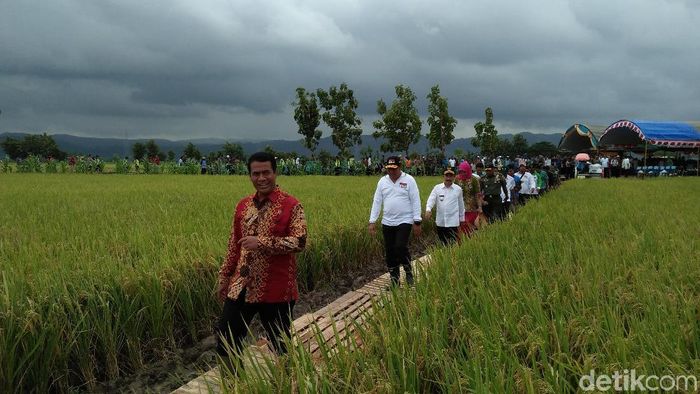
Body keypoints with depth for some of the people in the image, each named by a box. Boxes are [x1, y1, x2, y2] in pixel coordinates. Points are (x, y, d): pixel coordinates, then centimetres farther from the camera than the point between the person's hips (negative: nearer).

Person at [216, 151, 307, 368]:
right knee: (226, 337, 11)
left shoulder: (291, 205, -10)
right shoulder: (243, 205, 9)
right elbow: (234, 245, 16)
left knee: (279, 343, 8)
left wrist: (262, 242, -23)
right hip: (241, 286, 6)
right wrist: (224, 277, 16)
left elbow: (299, 242, -18)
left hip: (275, 289, -5)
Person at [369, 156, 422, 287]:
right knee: (390, 252, 7)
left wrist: (417, 222, -10)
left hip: (405, 221, -4)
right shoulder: (382, 181, 5)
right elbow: (377, 202, 7)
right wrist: (372, 221, 1)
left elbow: (415, 201, -6)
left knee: (400, 247, -19)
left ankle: (409, 272, 8)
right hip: (387, 222, 4)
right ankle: (394, 281, 20)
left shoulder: (409, 180, -5)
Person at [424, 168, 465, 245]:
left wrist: (461, 218, 16)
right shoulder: (437, 188, 2)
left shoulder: (458, 189, 2)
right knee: (442, 244, 12)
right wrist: (428, 209, -26)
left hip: (453, 222, -2)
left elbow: (461, 205, 11)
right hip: (440, 222, 2)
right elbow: (431, 200, -6)